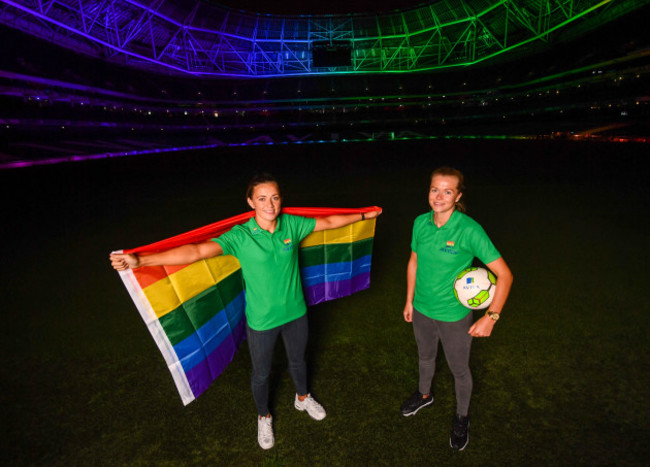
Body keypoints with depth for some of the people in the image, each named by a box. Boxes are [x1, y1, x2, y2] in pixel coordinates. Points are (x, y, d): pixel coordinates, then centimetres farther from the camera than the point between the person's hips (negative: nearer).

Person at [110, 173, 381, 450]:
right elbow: (197, 251, -31)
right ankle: (264, 417, 52)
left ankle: (302, 399, 60)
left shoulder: (292, 224, -11)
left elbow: (329, 222, 1)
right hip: (262, 321, -2)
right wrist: (140, 260, -40)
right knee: (261, 373, 20)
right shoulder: (240, 236, -21)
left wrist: (365, 215, 11)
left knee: (297, 360, 27)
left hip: (295, 313, 3)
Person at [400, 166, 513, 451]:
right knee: (425, 357, 28)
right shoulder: (420, 223, -10)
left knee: (459, 370, 18)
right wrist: (409, 300, 10)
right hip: (422, 310, 4)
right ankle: (424, 395, 58)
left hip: (454, 315, -4)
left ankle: (461, 417, 46)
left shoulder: (469, 230, -24)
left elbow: (504, 274, -20)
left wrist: (491, 317, -25)